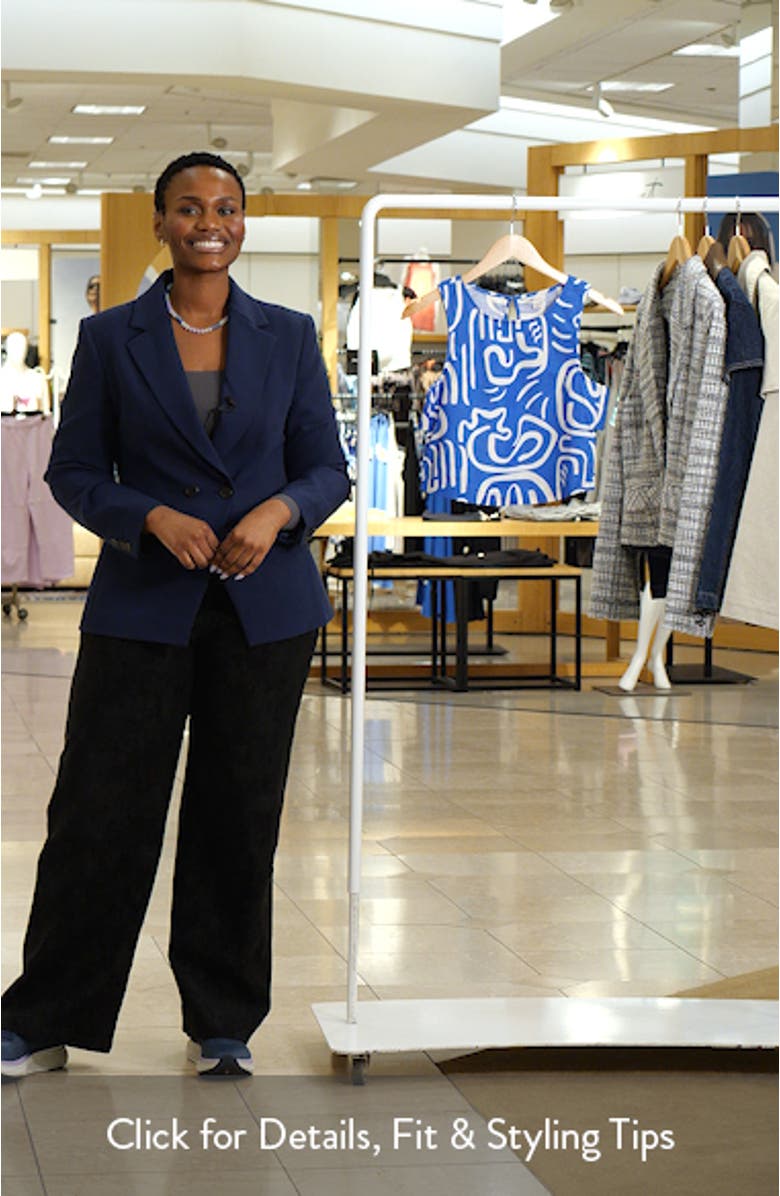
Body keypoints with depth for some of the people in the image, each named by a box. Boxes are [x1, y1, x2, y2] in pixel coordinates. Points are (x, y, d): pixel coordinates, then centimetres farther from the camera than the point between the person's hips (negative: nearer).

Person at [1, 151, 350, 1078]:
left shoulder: (290, 338, 7)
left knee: (240, 817, 7)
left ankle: (223, 1026, 21)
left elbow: (328, 468, 7)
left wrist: (278, 513, -14)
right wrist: (153, 518, -15)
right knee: (98, 811, 0)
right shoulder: (110, 339, 3)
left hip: (264, 609, 2)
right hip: (143, 608, -1)